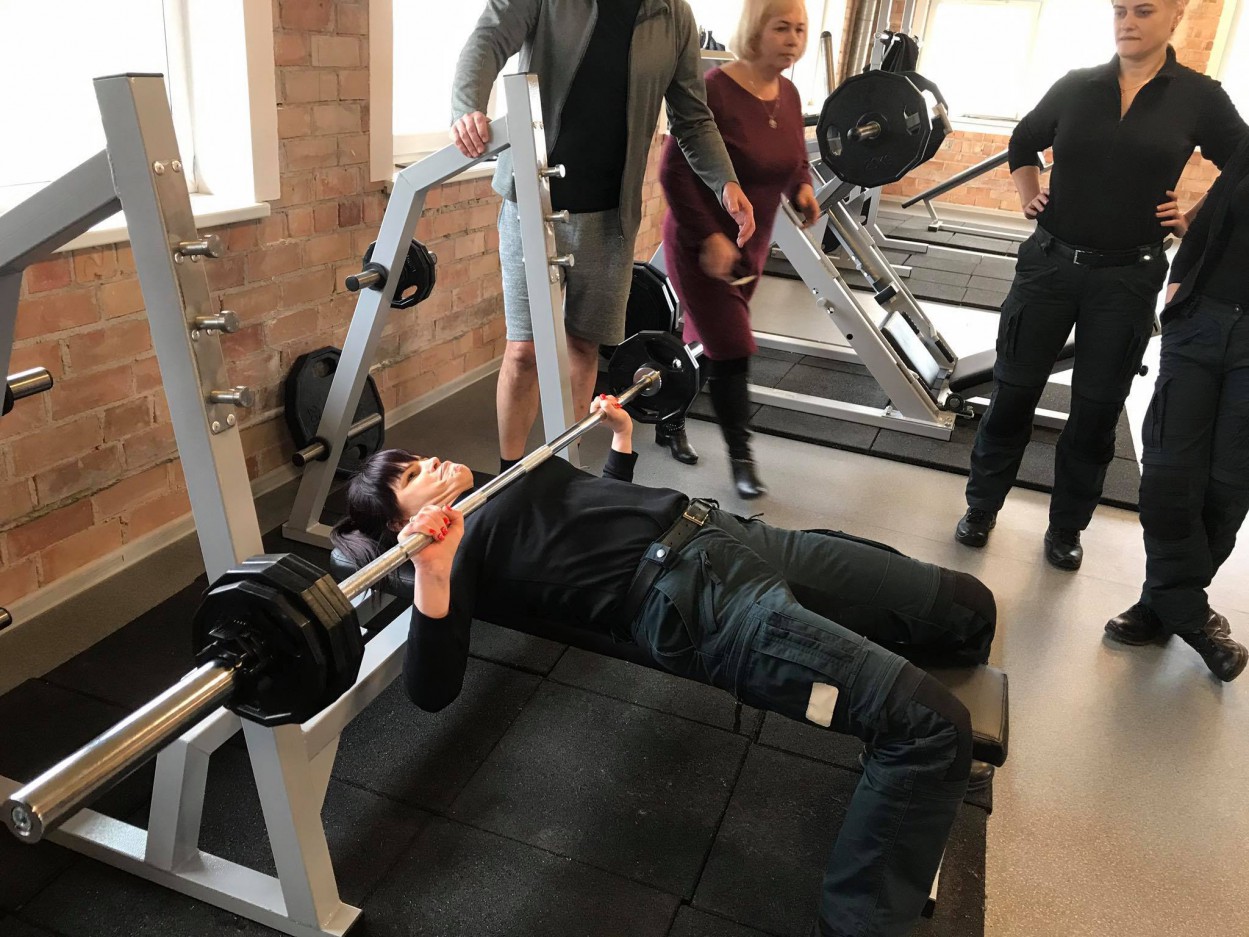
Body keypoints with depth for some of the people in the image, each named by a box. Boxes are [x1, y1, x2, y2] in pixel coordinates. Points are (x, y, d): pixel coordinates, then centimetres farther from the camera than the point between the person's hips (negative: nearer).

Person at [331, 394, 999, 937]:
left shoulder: (510, 480, 25)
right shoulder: (455, 549, -1)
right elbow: (433, 689, -17)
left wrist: (622, 431, 35)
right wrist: (431, 573, -30)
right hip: (688, 599, -8)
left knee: (966, 608, 10)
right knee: (930, 722, -21)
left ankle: (914, 806, 31)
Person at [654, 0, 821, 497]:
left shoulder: (789, 95, 3)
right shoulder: (714, 90, -20)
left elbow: (795, 158, 19)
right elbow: (674, 171, -21)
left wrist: (802, 188, -3)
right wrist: (707, 237, -24)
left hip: (750, 245, 7)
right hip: (701, 245, -7)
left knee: (708, 342, 15)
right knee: (732, 351, -6)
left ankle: (670, 422, 35)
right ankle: (740, 456, 10)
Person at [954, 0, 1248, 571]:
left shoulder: (1199, 97, -1)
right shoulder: (1076, 86, 2)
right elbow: (1023, 143, 19)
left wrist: (1192, 222, -1)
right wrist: (1029, 197, 6)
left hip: (1127, 279, -1)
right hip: (1049, 263, 1)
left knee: (1097, 410, 8)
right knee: (1013, 392, 6)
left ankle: (1066, 529, 24)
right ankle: (981, 507, 23)